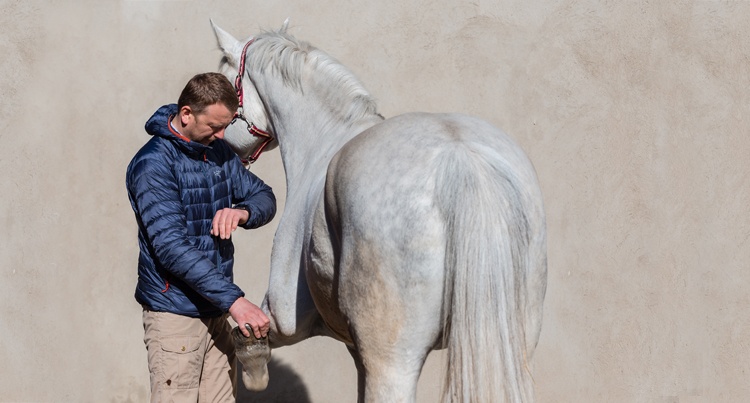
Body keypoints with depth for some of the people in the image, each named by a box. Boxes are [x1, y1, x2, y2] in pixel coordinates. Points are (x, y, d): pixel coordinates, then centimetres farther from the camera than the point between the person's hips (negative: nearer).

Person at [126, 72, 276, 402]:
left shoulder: (218, 152, 8)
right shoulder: (153, 164, -16)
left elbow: (264, 198, 14)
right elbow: (172, 248, -23)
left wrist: (243, 212, -12)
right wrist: (234, 299, -29)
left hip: (216, 312, 7)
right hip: (175, 315, -7)